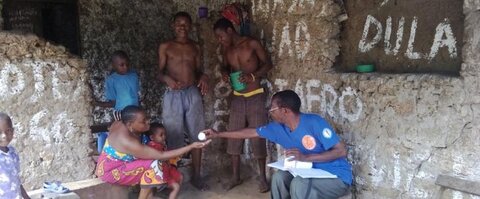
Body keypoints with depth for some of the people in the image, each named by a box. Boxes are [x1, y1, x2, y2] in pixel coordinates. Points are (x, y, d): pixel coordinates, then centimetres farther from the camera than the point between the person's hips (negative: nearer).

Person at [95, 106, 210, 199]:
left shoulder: (121, 124, -11)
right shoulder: (129, 143, -36)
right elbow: (162, 156, -33)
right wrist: (192, 146, -33)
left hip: (115, 162, 9)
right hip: (111, 171, -9)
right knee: (152, 165, -22)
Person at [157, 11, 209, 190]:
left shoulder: (195, 47, 10)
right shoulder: (165, 47, 2)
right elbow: (160, 73, 1)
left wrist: (203, 77, -8)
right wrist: (167, 79, -21)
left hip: (193, 94, 3)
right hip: (173, 95, -3)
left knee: (196, 136, 6)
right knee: (174, 138, 1)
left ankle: (196, 176, 18)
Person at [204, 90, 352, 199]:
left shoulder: (314, 123, -23)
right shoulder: (278, 128, -2)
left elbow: (341, 151, -23)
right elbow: (252, 132, 10)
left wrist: (306, 157, -31)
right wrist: (218, 135, 13)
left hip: (337, 177, -7)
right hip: (313, 173, 7)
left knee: (299, 184, -29)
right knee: (279, 177, -10)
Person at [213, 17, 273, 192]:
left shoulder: (252, 43, -9)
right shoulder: (226, 49, 5)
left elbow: (268, 64, -5)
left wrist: (253, 76, -21)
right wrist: (224, 73, -5)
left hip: (256, 97, -5)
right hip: (237, 98, 5)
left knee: (258, 137, -3)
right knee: (234, 137, 5)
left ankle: (262, 177, 10)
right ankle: (236, 177, 16)